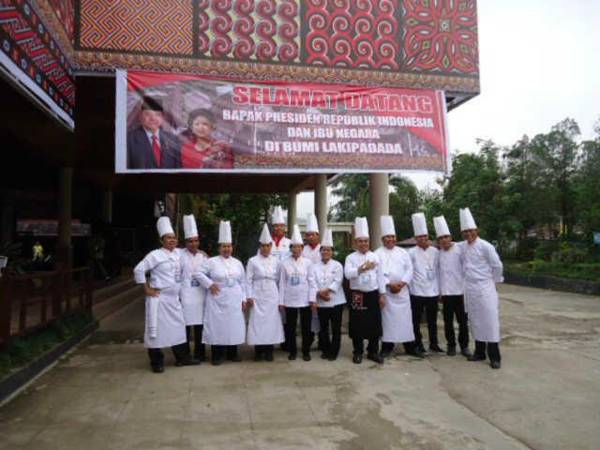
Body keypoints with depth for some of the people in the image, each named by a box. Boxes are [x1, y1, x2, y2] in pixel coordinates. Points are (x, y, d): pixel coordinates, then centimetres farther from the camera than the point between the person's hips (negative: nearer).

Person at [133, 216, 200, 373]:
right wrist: (147, 289, -13)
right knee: (157, 328, 0)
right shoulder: (155, 255, -10)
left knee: (178, 327, 12)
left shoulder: (178, 254, 9)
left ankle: (182, 357, 24)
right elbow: (138, 270, -14)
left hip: (174, 298, 7)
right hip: (159, 298, -7)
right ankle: (157, 362, 12)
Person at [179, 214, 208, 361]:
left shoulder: (203, 255, 8)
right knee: (186, 324, -1)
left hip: (201, 294, 4)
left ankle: (199, 353, 21)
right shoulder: (181, 255, -6)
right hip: (186, 294, -4)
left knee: (200, 324, 8)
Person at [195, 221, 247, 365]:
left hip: (234, 301, 4)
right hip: (217, 300, -3)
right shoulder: (212, 261, -3)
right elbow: (198, 273, -5)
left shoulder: (237, 263, 9)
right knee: (217, 326, -1)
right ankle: (216, 356, 11)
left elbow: (242, 282, 11)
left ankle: (232, 353, 21)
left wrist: (243, 299, 8)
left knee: (234, 325, 7)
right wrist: (210, 284, -12)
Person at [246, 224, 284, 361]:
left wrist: (280, 297, 6)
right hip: (257, 296, -1)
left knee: (271, 321, 1)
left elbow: (279, 280, 8)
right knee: (257, 322, -2)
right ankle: (258, 351, 10)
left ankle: (269, 351, 12)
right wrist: (249, 296, -6)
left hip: (272, 296, 2)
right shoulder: (253, 261, 1)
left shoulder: (276, 261, 7)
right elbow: (248, 280, 0)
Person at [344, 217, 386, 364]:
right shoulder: (351, 258, -1)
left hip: (373, 294, 3)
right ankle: (358, 352, 19)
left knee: (375, 324, 7)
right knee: (357, 325, 4)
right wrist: (362, 268, -26)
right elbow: (347, 274, -18)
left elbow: (380, 276, 7)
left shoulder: (375, 257, 7)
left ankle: (373, 352, 22)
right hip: (357, 295, -3)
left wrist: (382, 295, 4)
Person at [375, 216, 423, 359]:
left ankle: (410, 346, 13)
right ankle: (387, 346, 10)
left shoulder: (403, 252, 11)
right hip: (385, 291, -3)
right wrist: (389, 284, -17)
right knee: (387, 317, 1)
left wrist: (401, 283, -10)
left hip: (402, 290, 3)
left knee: (406, 317, 5)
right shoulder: (378, 253, 0)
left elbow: (409, 269, 4)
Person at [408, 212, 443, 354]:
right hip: (417, 292, -3)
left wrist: (439, 289, 7)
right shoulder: (412, 252, -5)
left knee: (432, 320, 13)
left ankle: (433, 344, 26)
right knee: (416, 320, 6)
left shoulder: (435, 251, 5)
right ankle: (418, 345, 18)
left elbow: (438, 271, 8)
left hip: (433, 292, 3)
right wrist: (410, 288, -7)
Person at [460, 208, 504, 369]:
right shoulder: (464, 248, 7)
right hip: (470, 289, 6)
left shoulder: (485, 246, -11)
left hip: (484, 288, -6)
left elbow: (497, 265, -7)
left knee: (490, 321, -3)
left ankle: (494, 357, 3)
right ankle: (479, 352, 22)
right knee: (475, 321, 11)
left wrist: (494, 281, 2)